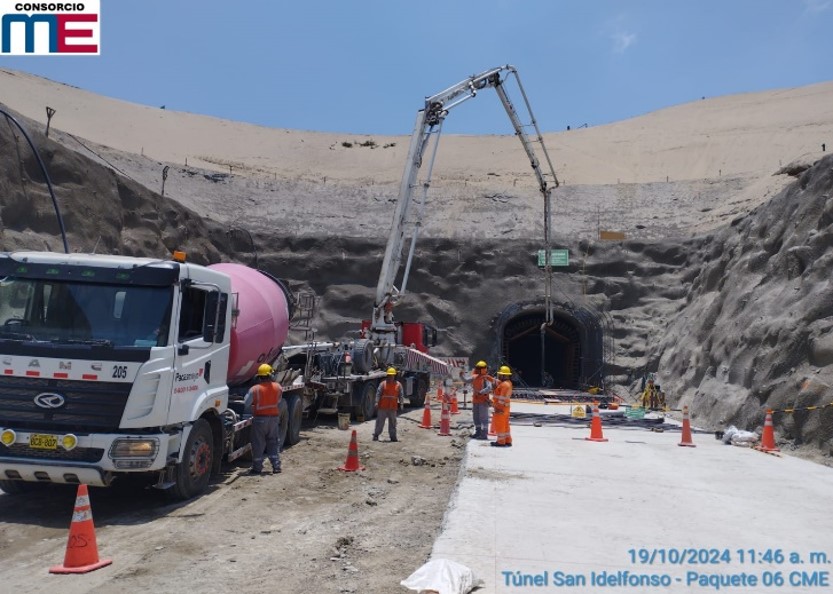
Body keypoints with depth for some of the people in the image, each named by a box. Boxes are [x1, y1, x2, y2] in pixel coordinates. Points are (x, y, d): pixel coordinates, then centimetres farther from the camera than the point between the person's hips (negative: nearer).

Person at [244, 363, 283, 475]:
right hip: (274, 417, 3)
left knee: (258, 444, 7)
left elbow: (246, 405, -7)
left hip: (259, 419, -3)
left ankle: (257, 468, 11)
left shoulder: (254, 389, -15)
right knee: (273, 443, 13)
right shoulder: (277, 387, -3)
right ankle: (276, 466, 9)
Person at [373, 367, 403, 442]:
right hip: (382, 407, -2)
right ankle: (376, 435, 8)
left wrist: (401, 404, -3)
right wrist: (377, 402, -12)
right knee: (380, 421, 1)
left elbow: (401, 395, 5)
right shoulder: (383, 384, 0)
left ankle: (393, 436, 17)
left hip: (393, 408, 2)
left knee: (392, 422, 9)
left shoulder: (398, 385, 5)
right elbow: (378, 393, -4)